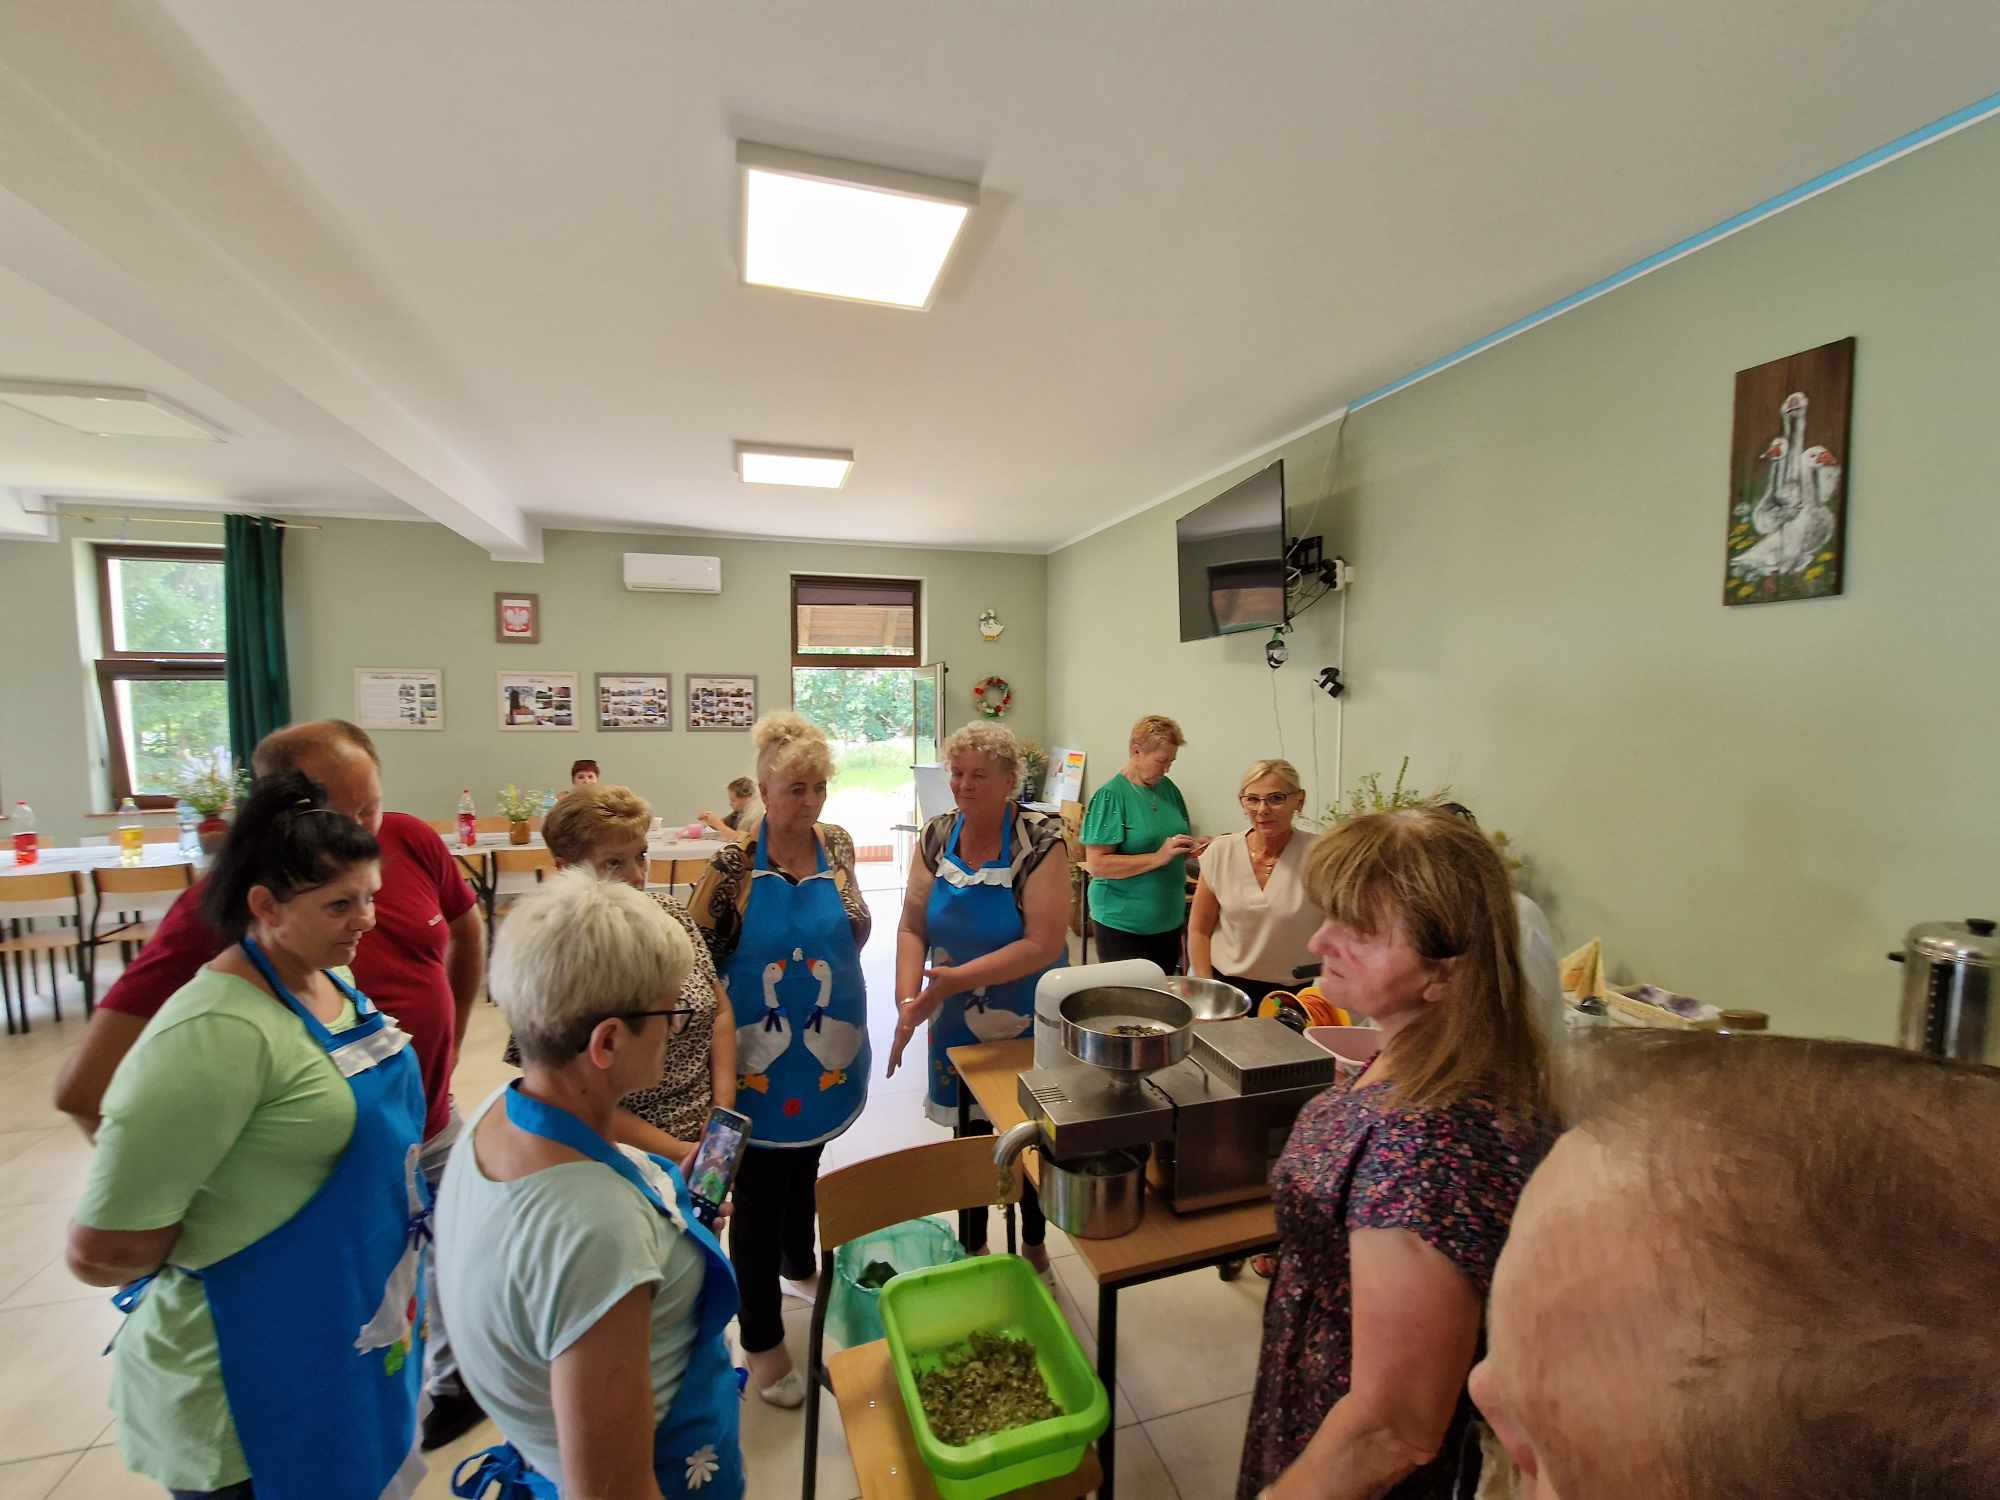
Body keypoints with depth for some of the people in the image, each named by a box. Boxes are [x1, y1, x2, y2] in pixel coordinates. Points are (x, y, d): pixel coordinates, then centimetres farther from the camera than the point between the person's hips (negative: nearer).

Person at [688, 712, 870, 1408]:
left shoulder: (837, 844, -2)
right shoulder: (737, 860, -15)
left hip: (831, 1048, 5)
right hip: (762, 1056, -4)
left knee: (806, 1165, 28)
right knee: (759, 1193, 10)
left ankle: (799, 1265, 55)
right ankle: (762, 1342, 32)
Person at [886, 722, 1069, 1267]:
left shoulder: (1039, 839, -20)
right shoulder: (937, 837, -6)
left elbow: (1044, 943, -24)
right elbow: (913, 927, -4)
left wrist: (955, 978, -27)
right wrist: (909, 1000, -18)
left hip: (1026, 1022, -3)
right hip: (958, 1020, 3)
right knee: (970, 1134, 19)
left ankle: (1034, 1244, 44)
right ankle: (972, 1247, 44)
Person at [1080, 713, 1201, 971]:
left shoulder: (1168, 787, 4)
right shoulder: (1111, 795, -16)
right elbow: (1096, 865, -20)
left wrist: (1191, 847, -4)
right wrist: (1159, 857, -23)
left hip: (1169, 919, 7)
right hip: (1122, 922, -6)